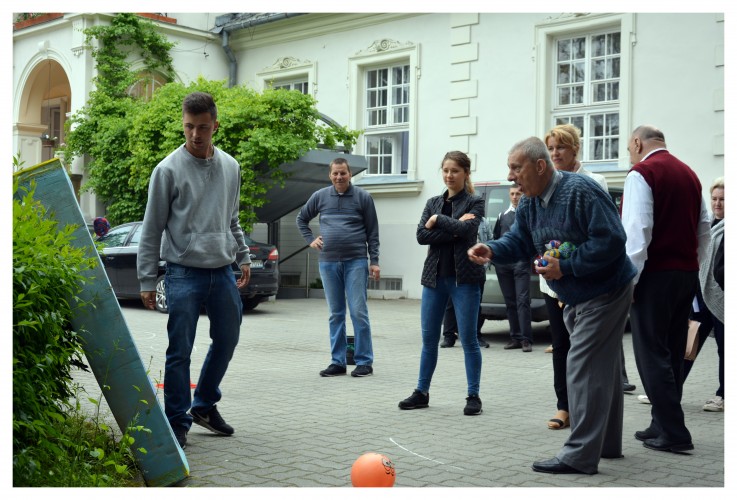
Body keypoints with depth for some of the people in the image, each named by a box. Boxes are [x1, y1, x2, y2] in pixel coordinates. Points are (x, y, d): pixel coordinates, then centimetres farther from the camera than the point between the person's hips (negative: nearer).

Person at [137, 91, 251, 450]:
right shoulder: (169, 169, -6)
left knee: (227, 341, 12)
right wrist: (147, 280, -6)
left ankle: (204, 404, 31)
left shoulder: (230, 167, 9)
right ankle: (177, 421, 10)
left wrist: (243, 257, 16)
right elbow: (152, 229, -4)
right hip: (184, 273, -5)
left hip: (223, 273, 5)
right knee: (180, 351, -2)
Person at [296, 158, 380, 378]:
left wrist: (374, 261, -3)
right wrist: (311, 239, 10)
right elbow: (301, 219, 24)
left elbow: (372, 233, 2)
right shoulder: (320, 196, 9)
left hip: (356, 262, -3)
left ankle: (364, 362, 2)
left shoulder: (362, 197, 3)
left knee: (358, 312, -5)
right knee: (336, 314, 8)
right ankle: (337, 362, 14)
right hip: (328, 263, 3)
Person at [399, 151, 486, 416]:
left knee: (468, 339, 0)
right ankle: (422, 392, 19)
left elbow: (467, 229, -19)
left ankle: (473, 396, 9)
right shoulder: (433, 203, 11)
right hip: (434, 277, 4)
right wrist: (453, 229, -14)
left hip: (464, 277, -4)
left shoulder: (474, 202, 0)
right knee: (429, 338, 9)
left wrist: (438, 220, -9)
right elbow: (421, 235, -4)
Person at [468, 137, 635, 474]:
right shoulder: (530, 203, 4)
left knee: (583, 368, -12)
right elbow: (518, 241, 4)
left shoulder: (580, 191, -24)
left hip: (604, 292, -9)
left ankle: (580, 456, -8)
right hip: (575, 298, 9)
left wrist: (566, 267, -27)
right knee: (603, 369, 18)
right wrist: (491, 250, -17)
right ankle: (607, 443, 30)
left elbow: (611, 240, -28)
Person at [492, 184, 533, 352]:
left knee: (522, 301, -10)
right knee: (510, 302, 7)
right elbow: (495, 237, 23)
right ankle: (515, 337, 12)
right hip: (503, 263, 5)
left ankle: (526, 339, -11)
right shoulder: (503, 215, 18)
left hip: (521, 263, -5)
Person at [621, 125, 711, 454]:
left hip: (655, 275, -8)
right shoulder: (689, 174, 15)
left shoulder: (641, 173, -9)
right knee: (672, 354, 13)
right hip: (687, 274, 8)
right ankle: (663, 425, 18)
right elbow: (704, 227, 18)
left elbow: (636, 231, -16)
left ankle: (672, 434, -3)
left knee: (652, 355, -3)